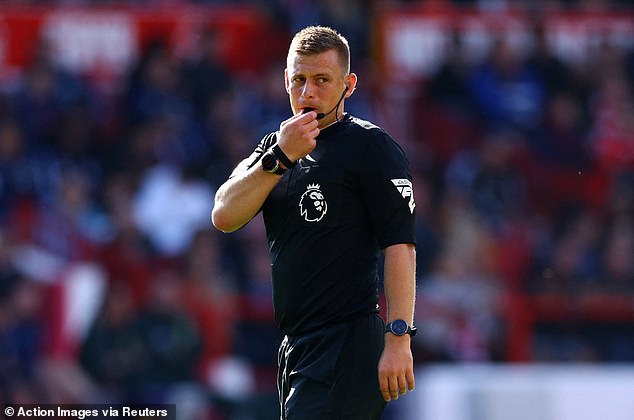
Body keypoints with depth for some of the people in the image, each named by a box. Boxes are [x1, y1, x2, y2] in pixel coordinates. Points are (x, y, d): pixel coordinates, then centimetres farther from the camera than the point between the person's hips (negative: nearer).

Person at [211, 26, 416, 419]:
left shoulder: (373, 147, -5)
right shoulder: (274, 146, 16)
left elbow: (400, 245, -13)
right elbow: (224, 216, 2)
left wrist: (399, 339, -22)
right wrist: (280, 157, -10)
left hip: (349, 349, -8)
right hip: (294, 349, 8)